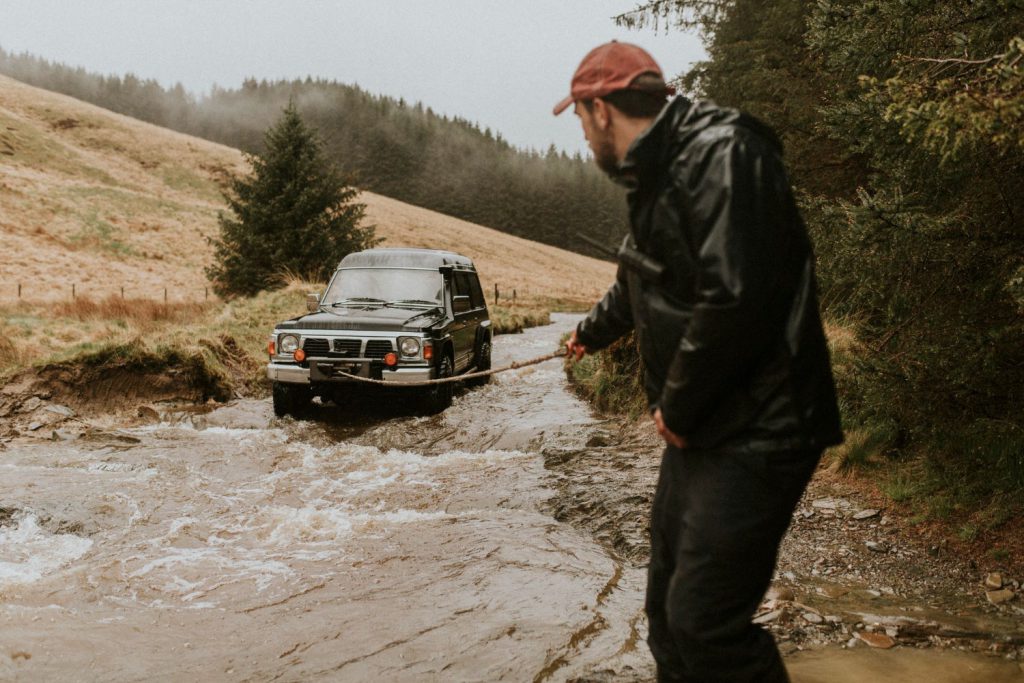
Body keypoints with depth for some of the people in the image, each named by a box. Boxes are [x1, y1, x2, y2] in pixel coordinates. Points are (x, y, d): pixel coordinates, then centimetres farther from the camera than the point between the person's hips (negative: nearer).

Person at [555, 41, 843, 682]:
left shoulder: (720, 155, -18)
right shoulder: (657, 174, 16)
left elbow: (735, 299, -29)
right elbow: (641, 282, 34)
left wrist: (677, 407, -16)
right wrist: (592, 332, 52)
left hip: (753, 435, -10)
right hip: (698, 429, 10)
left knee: (704, 621, -9)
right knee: (668, 607, 17)